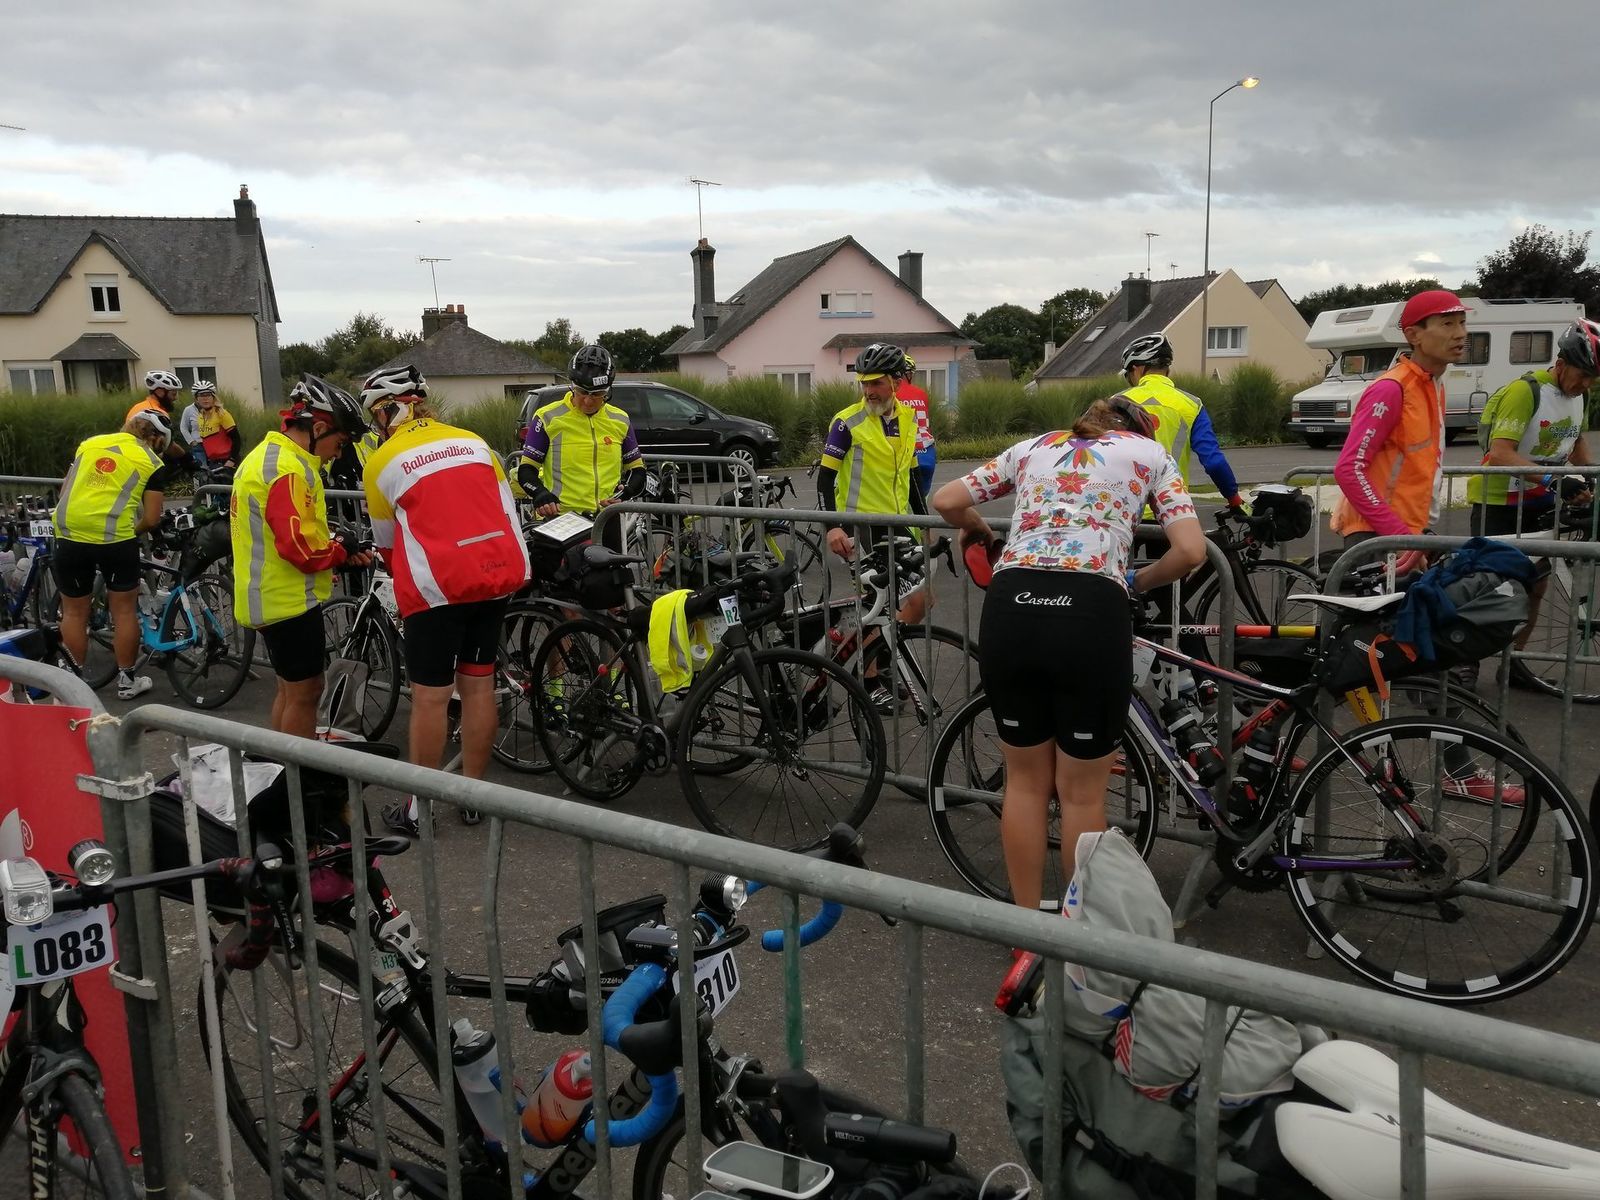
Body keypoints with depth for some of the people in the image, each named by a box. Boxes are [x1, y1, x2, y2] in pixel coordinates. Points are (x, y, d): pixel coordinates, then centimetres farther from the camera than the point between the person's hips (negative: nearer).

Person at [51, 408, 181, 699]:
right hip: (115, 539, -3)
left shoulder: (89, 443, 17)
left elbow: (65, 490, 22)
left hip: (69, 534, 4)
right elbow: (151, 518, 3)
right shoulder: (152, 462, 5)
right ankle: (126, 680, 20)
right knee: (124, 610, 12)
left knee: (74, 612, 16)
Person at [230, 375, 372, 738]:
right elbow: (303, 548, -27)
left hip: (272, 594, 11)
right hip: (289, 598, -11)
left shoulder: (267, 455, 14)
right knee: (305, 691, 0)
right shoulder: (289, 469, -22)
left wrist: (337, 549, 4)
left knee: (290, 688, 19)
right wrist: (343, 548, -8)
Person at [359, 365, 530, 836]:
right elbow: (509, 510, 11)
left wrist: (401, 576, 32)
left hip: (437, 585, -4)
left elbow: (386, 540, 13)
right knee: (478, 686, 13)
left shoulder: (381, 462, 1)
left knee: (430, 697, 4)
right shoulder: (473, 441, 11)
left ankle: (418, 808, 14)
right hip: (497, 575, 5)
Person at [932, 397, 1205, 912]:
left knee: (1026, 780, 19)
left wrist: (979, 530, 44)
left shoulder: (1033, 446, 26)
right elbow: (1191, 551, 6)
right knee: (1082, 792, 13)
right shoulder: (1150, 451, 19)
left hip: (1010, 608, 3)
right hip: (1091, 614, -3)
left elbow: (946, 501, 25)